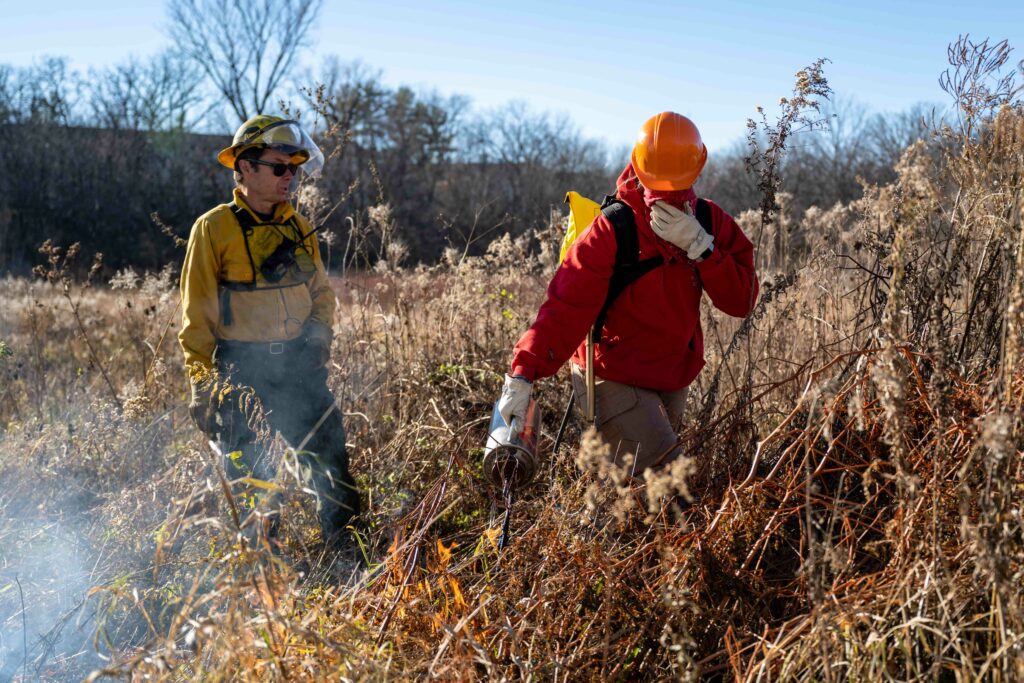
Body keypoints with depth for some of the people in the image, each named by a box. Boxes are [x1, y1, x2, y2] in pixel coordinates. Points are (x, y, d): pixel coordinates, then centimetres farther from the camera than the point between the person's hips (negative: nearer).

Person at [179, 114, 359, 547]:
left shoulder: (297, 227, 12)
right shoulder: (214, 228, -3)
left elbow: (321, 292, 22)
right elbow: (196, 313, -3)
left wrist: (319, 330, 2)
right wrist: (202, 381, -7)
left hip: (299, 365, 4)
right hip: (240, 369, -4)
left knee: (329, 451, -2)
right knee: (245, 473, 1)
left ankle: (346, 541, 10)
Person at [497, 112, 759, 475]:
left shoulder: (710, 222, -3)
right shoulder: (612, 230, -18)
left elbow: (742, 301, -10)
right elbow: (566, 305, -26)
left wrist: (700, 246, -25)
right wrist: (523, 374, -35)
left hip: (673, 380, 6)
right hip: (615, 380, -6)